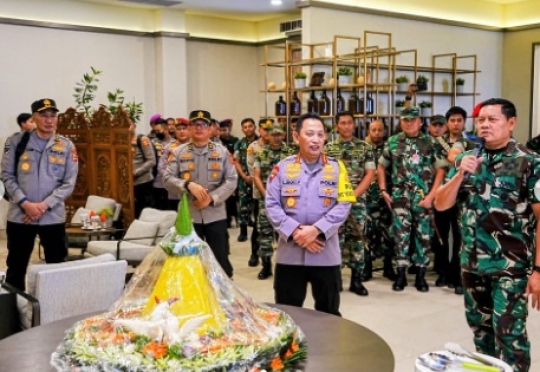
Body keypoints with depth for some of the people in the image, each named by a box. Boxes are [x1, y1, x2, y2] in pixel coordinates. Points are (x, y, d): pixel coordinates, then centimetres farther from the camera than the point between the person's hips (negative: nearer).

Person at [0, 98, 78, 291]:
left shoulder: (66, 146, 2)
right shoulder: (16, 141, 1)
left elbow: (69, 183, -1)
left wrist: (44, 205, -12)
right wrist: (25, 203, -13)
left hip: (53, 217, 1)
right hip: (19, 216, 0)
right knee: (16, 268, 9)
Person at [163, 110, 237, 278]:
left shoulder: (222, 152, 4)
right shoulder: (178, 152, 4)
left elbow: (231, 180, -2)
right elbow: (167, 179, -3)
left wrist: (212, 198, -14)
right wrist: (188, 185, -20)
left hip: (215, 214, 0)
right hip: (188, 215, 1)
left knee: (221, 258, 5)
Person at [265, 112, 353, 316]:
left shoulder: (336, 168, 2)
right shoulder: (282, 167, 2)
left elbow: (343, 206, -5)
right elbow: (272, 205, -3)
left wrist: (316, 230, -16)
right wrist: (295, 231, -15)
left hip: (326, 253, 0)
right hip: (289, 252, 0)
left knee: (328, 313, 13)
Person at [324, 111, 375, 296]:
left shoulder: (364, 147, 5)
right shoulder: (328, 148, 6)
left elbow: (370, 174, 0)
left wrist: (353, 194, -10)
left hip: (357, 200, 0)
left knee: (357, 237, 3)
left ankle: (356, 279, 10)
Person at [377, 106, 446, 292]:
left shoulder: (430, 143, 2)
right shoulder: (392, 142, 6)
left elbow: (440, 170, 0)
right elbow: (381, 167, 14)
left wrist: (431, 195, -8)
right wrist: (383, 191, 4)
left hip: (423, 197, 0)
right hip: (400, 196, 1)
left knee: (423, 235, 4)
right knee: (400, 234, 1)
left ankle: (420, 275, 15)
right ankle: (401, 273, 10)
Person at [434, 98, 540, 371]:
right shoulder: (465, 160, 7)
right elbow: (441, 205, 3)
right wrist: (460, 174, -13)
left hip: (511, 265, -5)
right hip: (472, 263, 5)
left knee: (508, 332, -4)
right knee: (479, 327, 16)